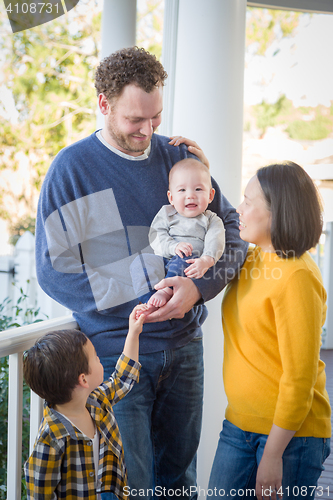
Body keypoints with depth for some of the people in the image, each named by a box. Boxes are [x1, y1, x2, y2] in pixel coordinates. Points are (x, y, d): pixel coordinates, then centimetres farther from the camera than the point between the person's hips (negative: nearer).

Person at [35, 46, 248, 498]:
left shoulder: (178, 156, 5)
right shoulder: (72, 168, -7)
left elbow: (232, 226, 5)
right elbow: (54, 271, -11)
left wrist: (200, 286, -15)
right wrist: (141, 299, -19)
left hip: (184, 343, 4)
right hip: (117, 351, -4)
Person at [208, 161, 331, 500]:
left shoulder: (297, 278, -20)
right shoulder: (252, 259, 6)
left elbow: (299, 379, -21)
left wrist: (273, 455, -18)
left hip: (291, 434, -8)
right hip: (239, 425, 8)